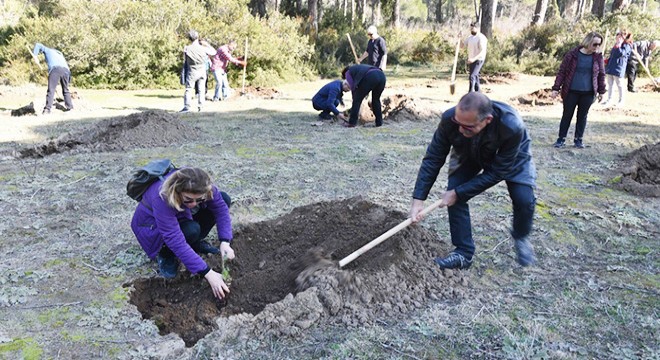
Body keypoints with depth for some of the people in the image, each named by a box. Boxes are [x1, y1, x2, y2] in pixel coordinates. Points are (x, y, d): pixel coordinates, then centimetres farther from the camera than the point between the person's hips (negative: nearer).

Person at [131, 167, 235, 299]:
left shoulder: (201, 186, -30)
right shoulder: (162, 200, -43)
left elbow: (221, 208, -21)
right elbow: (177, 242, -43)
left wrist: (225, 242, -36)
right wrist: (208, 273, -45)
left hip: (180, 218, 6)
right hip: (152, 227, -5)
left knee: (224, 199, -13)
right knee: (191, 231, -37)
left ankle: (196, 243, 2)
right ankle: (165, 254, -5)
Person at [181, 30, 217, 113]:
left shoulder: (187, 49, -10)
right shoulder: (203, 48, -6)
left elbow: (185, 61, -2)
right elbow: (214, 52, 8)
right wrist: (206, 44, 14)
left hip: (192, 72, -2)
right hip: (202, 71, 2)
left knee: (188, 89, 3)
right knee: (201, 89, 10)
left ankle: (187, 107, -4)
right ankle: (200, 106, 10)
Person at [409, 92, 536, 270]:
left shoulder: (512, 127, -43)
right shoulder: (449, 119, -37)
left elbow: (496, 172, -33)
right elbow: (433, 158, -27)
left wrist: (459, 193, -32)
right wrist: (418, 199, -31)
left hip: (511, 156, -2)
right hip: (469, 154, 2)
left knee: (524, 199, -16)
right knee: (454, 193, -16)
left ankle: (521, 237, 18)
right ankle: (463, 253, -1)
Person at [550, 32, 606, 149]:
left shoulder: (598, 57, 2)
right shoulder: (572, 55, -7)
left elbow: (601, 75, 10)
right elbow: (562, 72, -4)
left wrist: (601, 91, 11)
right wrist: (556, 88, -8)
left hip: (588, 93, 2)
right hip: (571, 92, -2)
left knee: (582, 116, 10)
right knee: (567, 115, 6)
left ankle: (578, 139, 21)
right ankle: (561, 139, 15)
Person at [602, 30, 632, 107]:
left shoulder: (626, 46, -6)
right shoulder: (616, 45, 18)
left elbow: (621, 53, -22)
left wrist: (618, 46, -20)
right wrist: (607, 61, 11)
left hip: (618, 69, -8)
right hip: (610, 67, 8)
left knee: (619, 85, 1)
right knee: (609, 84, 10)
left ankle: (621, 100, 11)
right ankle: (609, 99, 18)